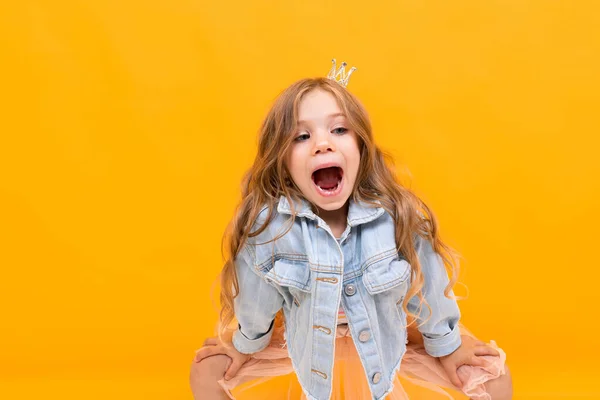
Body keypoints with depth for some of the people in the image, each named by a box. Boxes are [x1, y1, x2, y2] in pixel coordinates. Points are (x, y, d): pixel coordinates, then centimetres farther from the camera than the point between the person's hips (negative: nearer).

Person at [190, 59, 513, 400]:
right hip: (304, 342, 0)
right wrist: (246, 345, 6)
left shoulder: (399, 217, -27)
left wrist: (447, 348, 5)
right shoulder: (268, 222, -29)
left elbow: (427, 287, -9)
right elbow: (255, 296, -11)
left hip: (388, 338, 0)